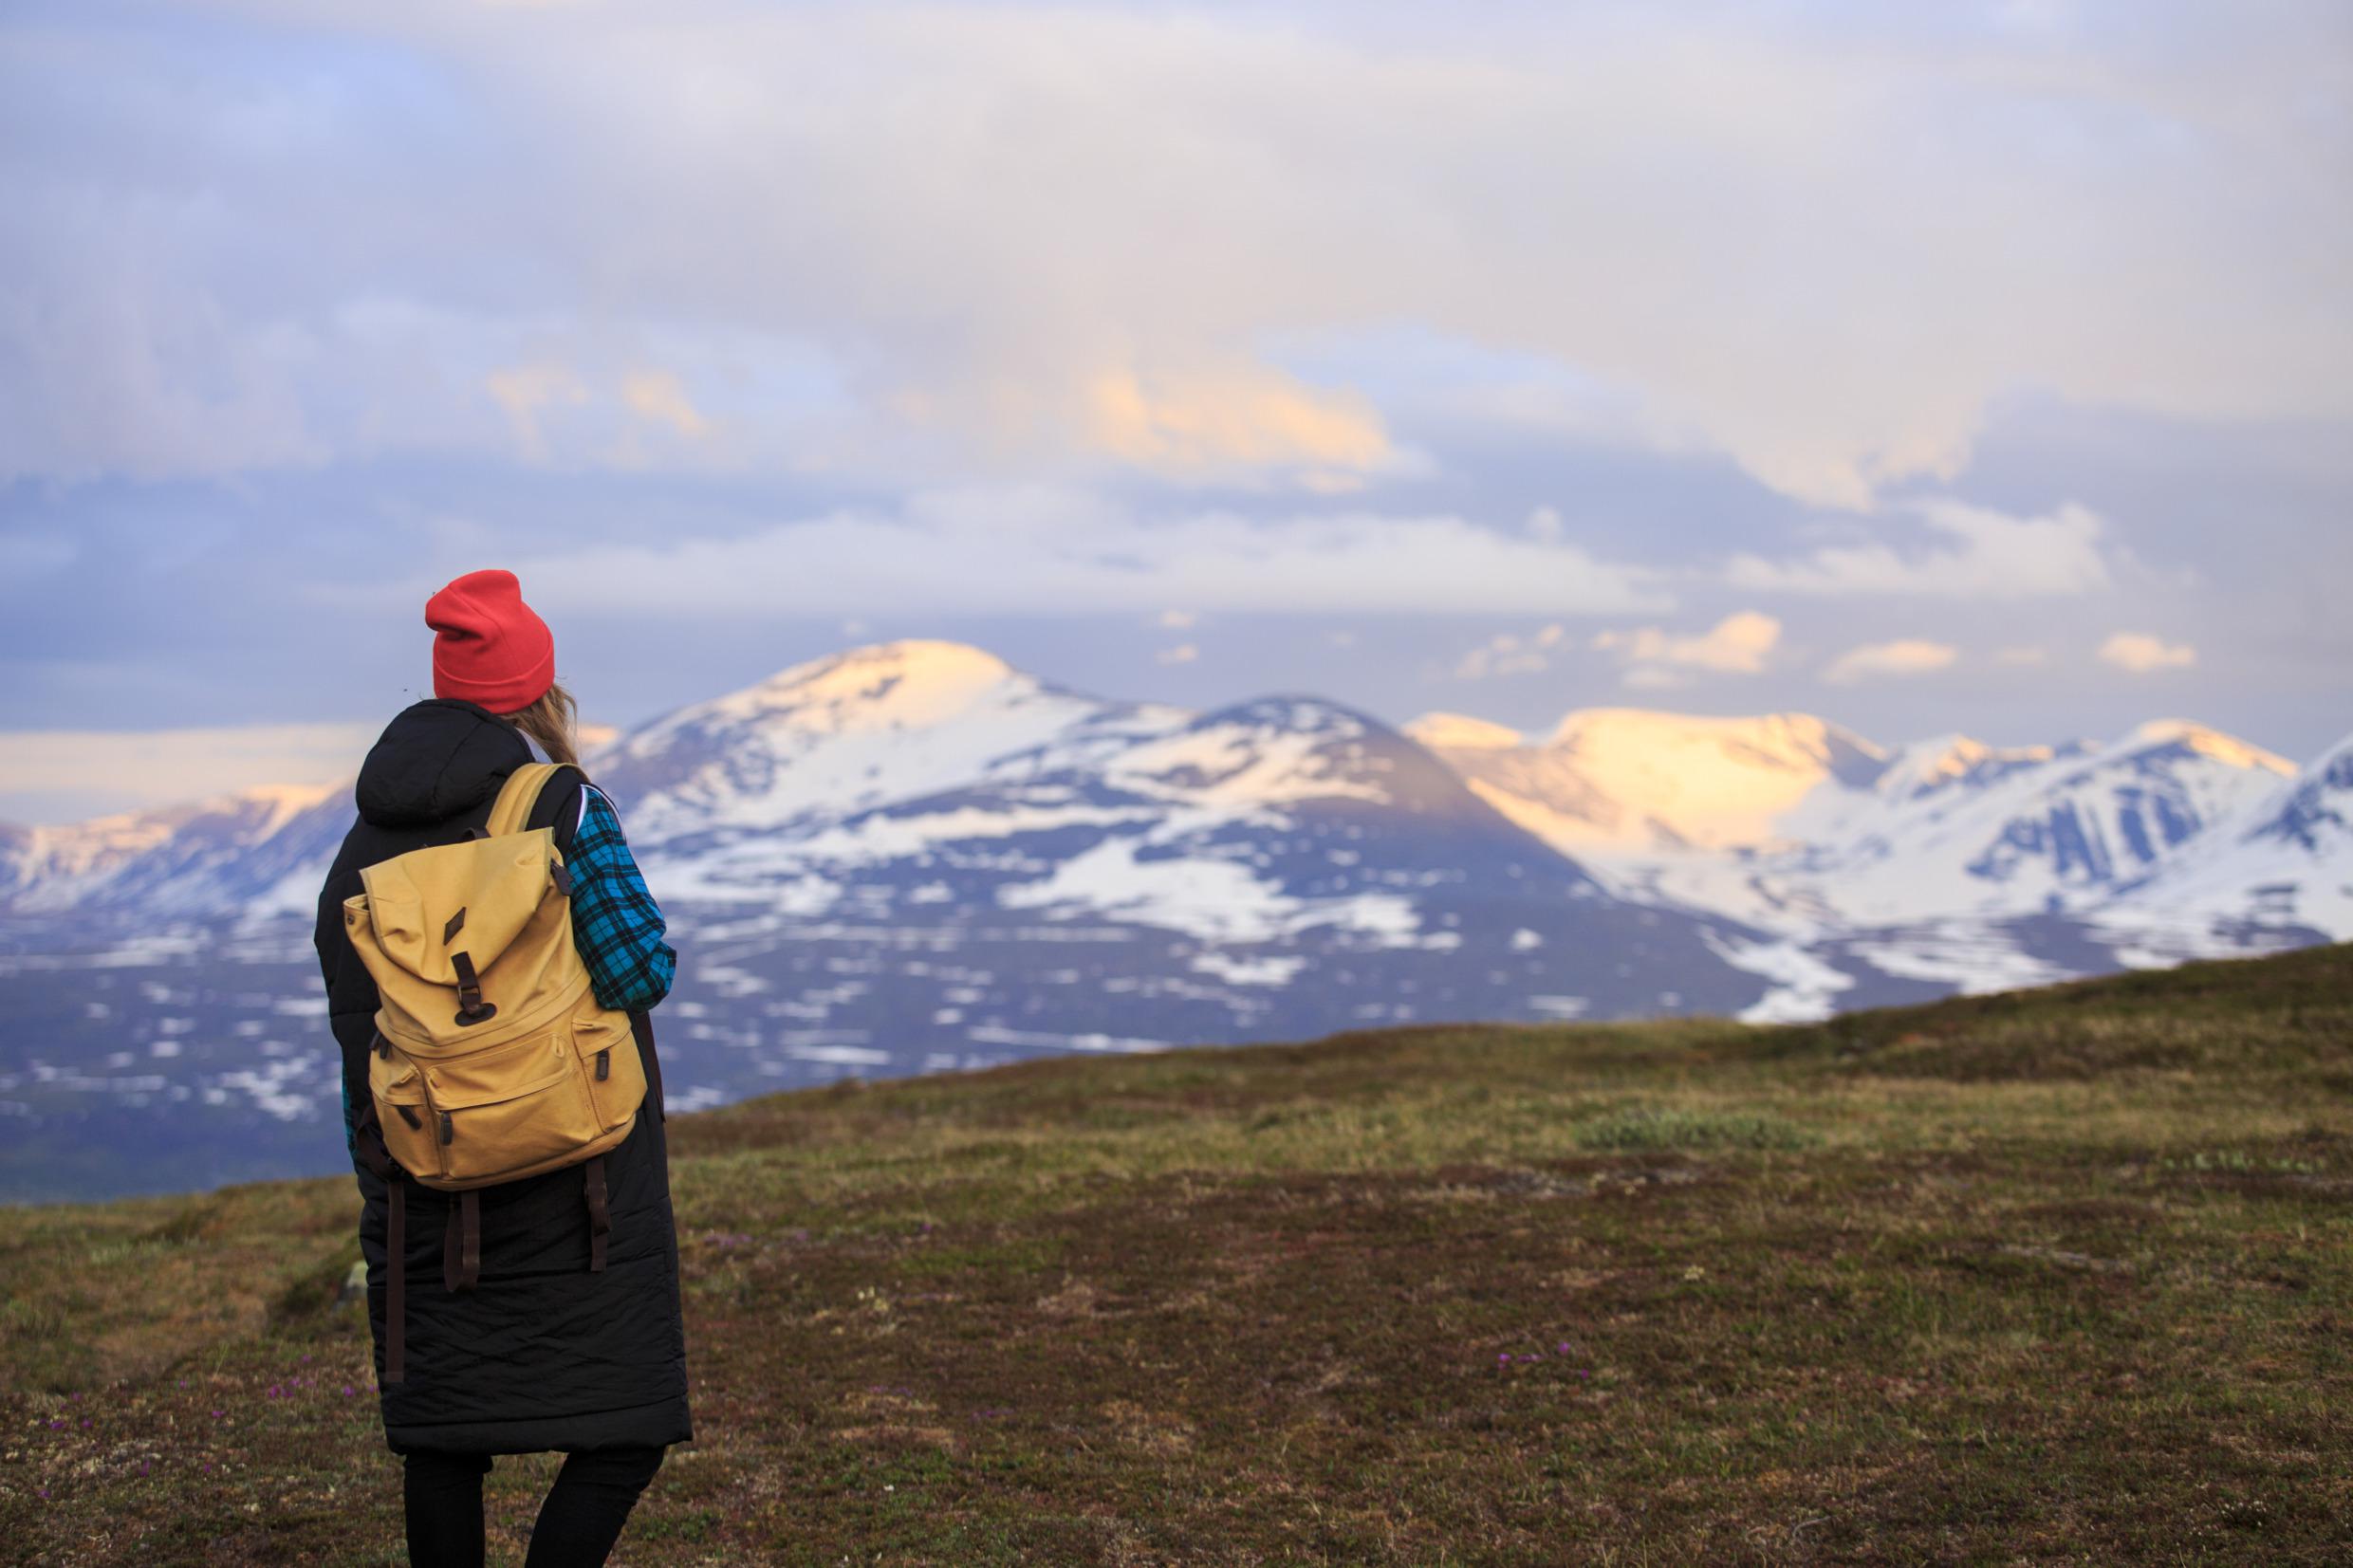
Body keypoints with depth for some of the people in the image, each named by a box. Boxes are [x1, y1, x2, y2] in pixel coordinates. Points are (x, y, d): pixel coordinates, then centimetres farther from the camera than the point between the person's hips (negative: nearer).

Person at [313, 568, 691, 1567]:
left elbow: (357, 1039, 8)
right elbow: (642, 972, -12)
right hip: (576, 1176, -5)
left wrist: (379, 1189, 16)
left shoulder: (368, 843, 7)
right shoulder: (559, 808, -9)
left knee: (443, 1445, 13)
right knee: (625, 1432, 1)